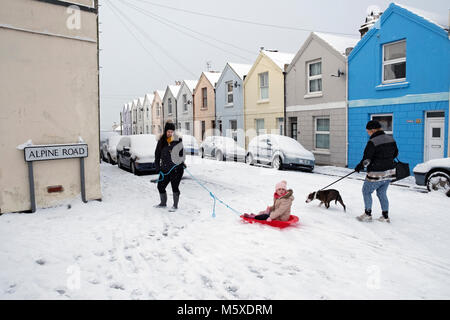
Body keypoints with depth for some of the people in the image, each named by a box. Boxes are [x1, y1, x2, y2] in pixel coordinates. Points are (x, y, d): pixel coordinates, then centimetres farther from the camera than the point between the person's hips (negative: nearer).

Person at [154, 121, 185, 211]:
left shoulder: (178, 140, -4)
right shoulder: (161, 141, 7)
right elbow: (157, 154, 12)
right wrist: (157, 166, 8)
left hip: (176, 168, -5)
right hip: (165, 169, 5)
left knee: (174, 187, -8)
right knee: (160, 186, 13)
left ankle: (175, 205, 9)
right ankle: (163, 203, 35)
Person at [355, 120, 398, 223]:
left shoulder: (372, 142, -19)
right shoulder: (391, 139, 5)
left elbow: (366, 159, -18)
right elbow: (395, 153, 17)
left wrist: (359, 167, -1)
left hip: (376, 175, -8)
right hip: (390, 172, 8)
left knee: (366, 191, 10)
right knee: (382, 193, 19)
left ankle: (367, 214, 15)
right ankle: (385, 216, 23)